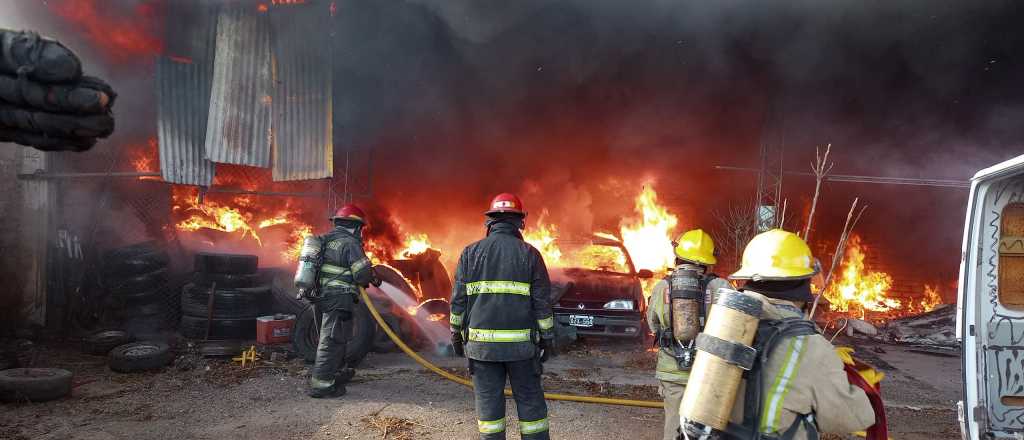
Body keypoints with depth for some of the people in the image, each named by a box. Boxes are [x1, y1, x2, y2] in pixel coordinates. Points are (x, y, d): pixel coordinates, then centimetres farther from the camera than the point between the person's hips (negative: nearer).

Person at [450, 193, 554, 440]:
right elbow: (542, 302, -1)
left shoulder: (471, 253, 3)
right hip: (520, 344, -1)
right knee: (529, 400, 9)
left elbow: (458, 299, 3)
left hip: (481, 342, 1)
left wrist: (456, 333, 13)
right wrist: (547, 337, 7)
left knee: (488, 401, 8)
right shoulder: (529, 254, -1)